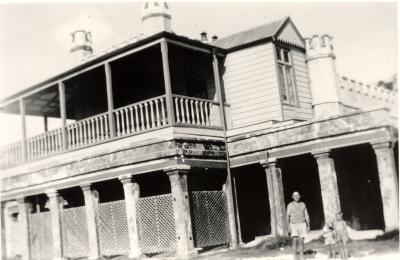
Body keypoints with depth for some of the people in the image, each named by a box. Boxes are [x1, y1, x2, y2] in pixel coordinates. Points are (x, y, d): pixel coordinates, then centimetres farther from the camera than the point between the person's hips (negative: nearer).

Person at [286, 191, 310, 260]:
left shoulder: (303, 204, 8)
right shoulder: (290, 205, -1)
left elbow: (306, 216, 7)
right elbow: (287, 217, -5)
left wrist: (308, 226, 0)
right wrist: (288, 227, -15)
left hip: (302, 225, 2)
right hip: (293, 225, -2)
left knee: (301, 241, 1)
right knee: (295, 241, -12)